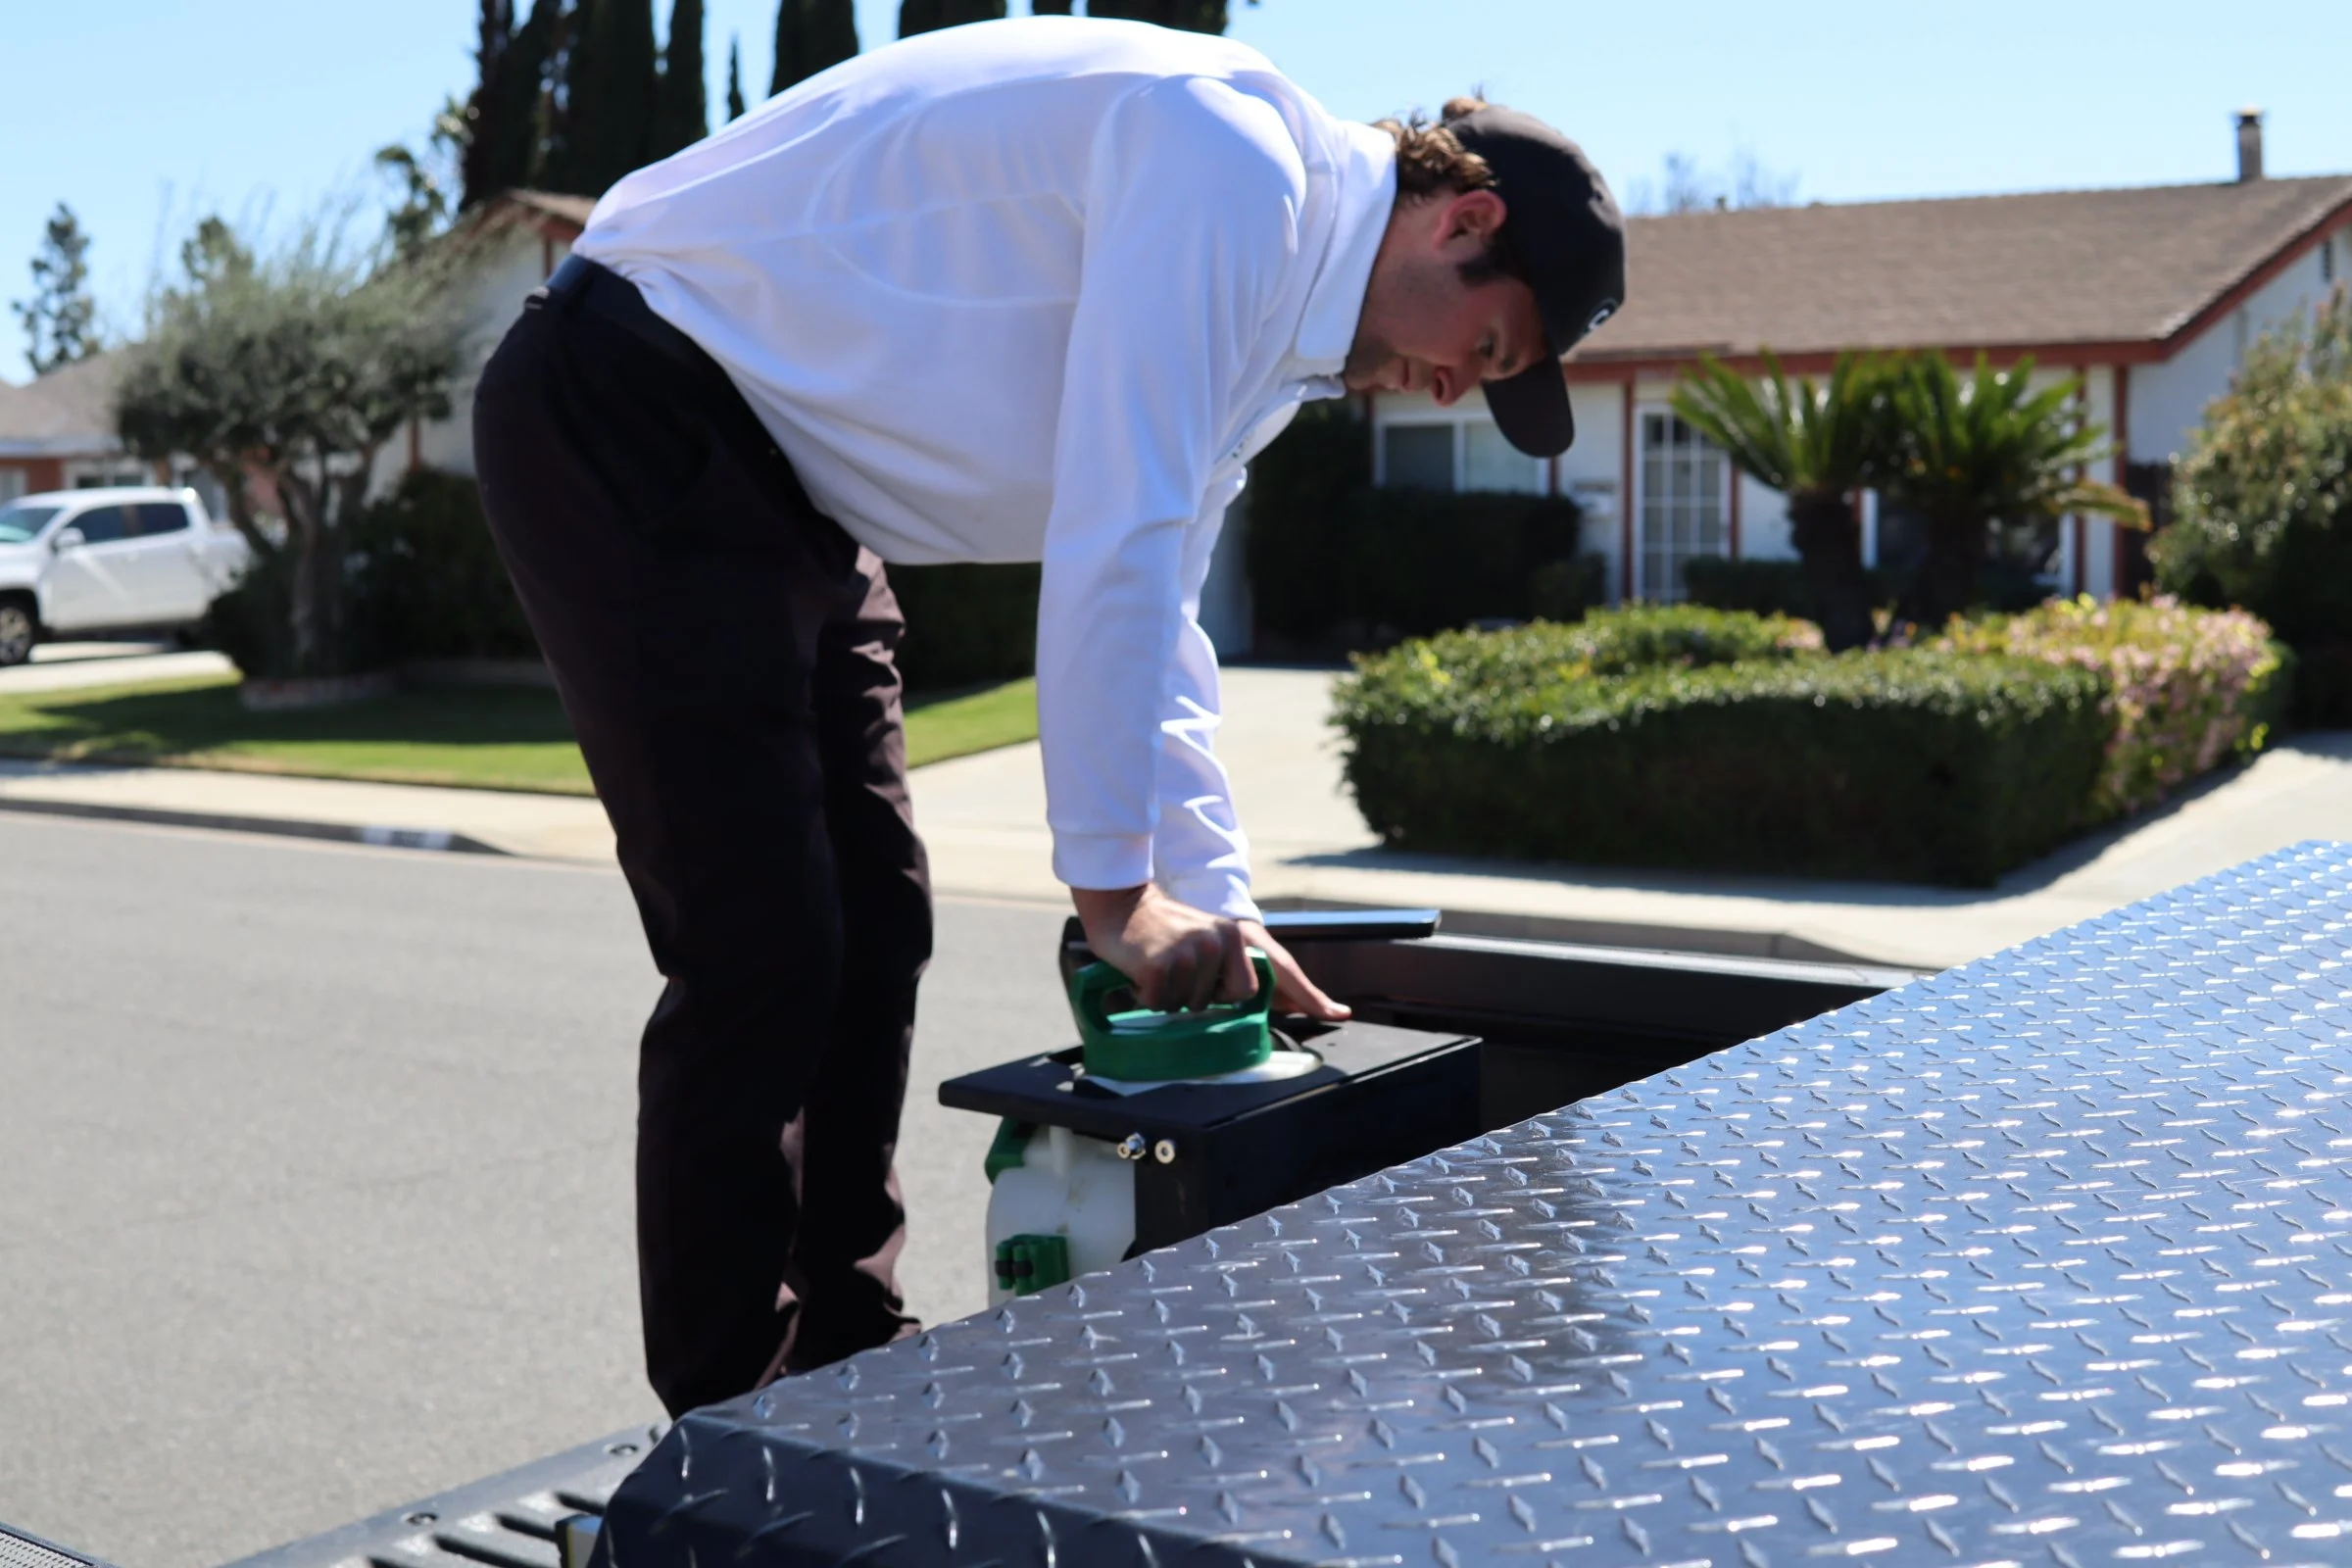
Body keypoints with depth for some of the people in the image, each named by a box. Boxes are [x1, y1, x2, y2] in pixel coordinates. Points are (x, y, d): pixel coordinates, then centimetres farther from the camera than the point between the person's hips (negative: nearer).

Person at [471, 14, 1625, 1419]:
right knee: (764, 951, -10)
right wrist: (1115, 888, -18)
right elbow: (1113, 553, -25)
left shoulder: (1275, 309, 11)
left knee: (875, 928, 11)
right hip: (630, 421, -10)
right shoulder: (1230, 158, -21)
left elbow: (1153, 605, 16)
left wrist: (1215, 908, 10)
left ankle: (850, 1368, 24)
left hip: (783, 484, 10)